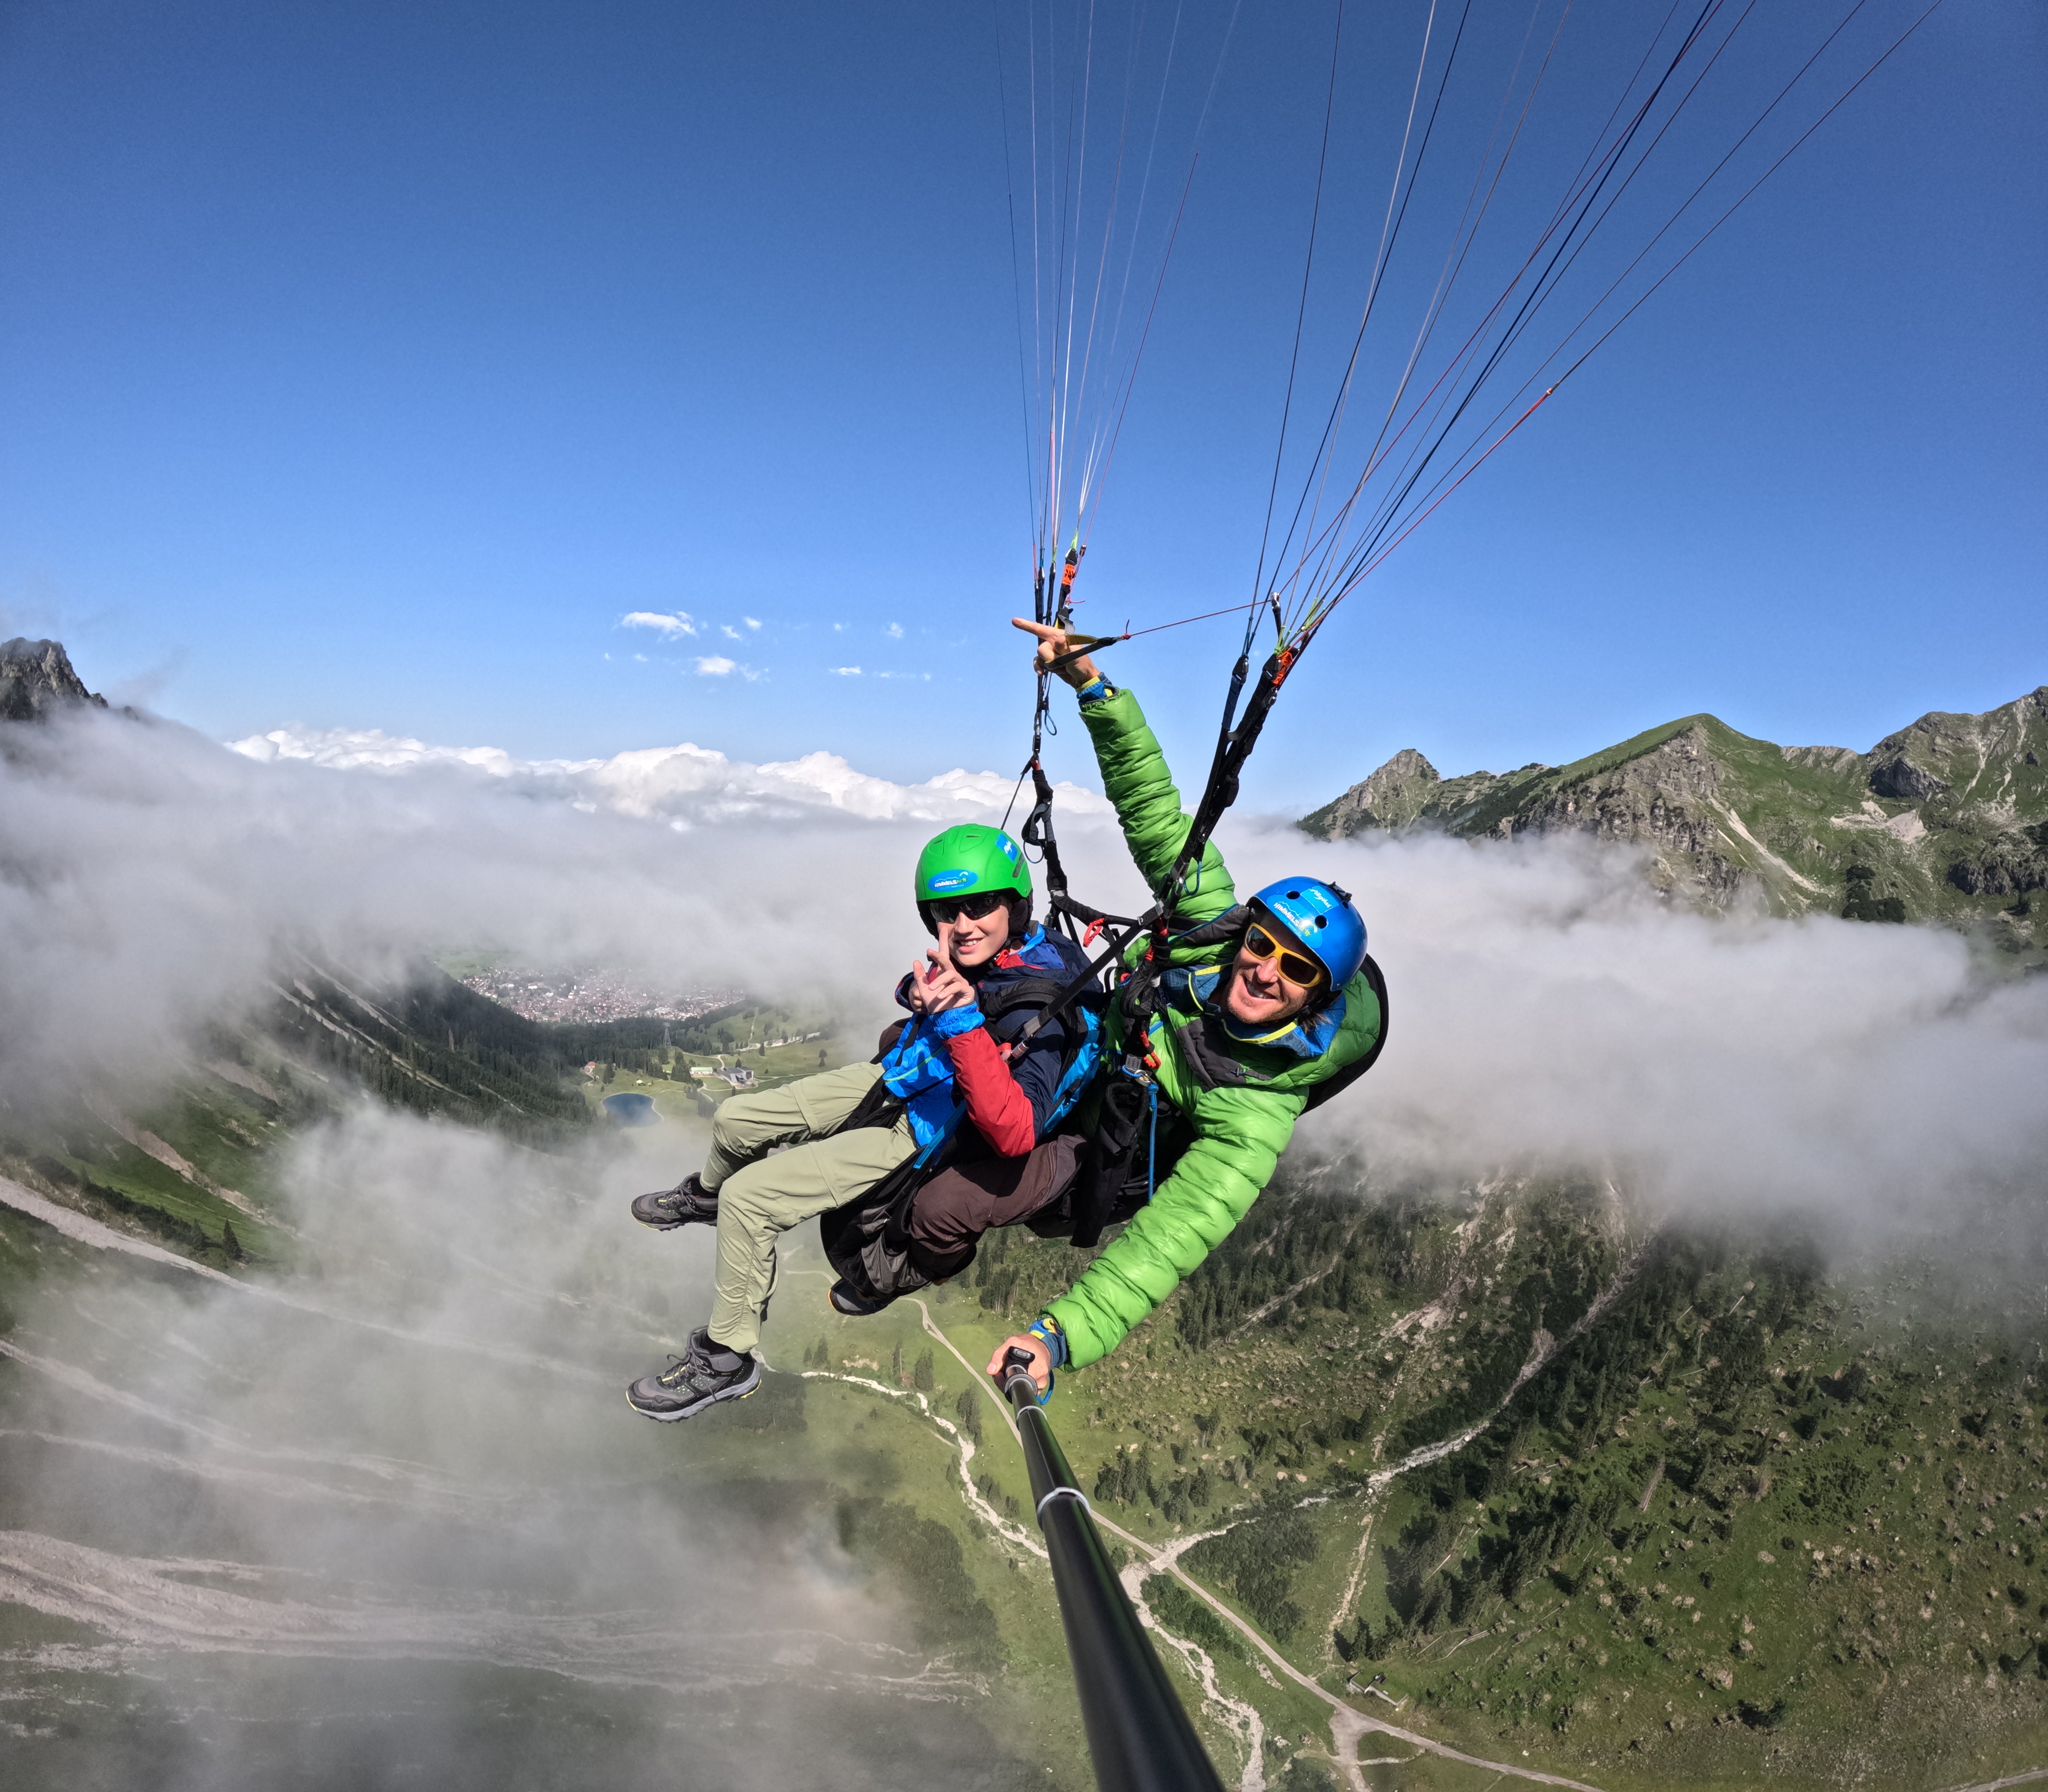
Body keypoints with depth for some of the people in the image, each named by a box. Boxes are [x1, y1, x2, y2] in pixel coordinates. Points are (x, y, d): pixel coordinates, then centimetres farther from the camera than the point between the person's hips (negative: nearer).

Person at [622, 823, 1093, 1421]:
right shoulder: (976, 952, -10)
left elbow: (1016, 1134, -43)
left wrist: (962, 1022, -48)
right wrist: (918, 1000, -11)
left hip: (921, 1136, -7)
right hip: (891, 1081, 7)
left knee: (749, 1199, -15)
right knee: (733, 1121, 15)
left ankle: (727, 1360, 7)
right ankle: (706, 1195, 52)